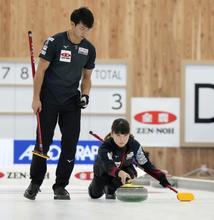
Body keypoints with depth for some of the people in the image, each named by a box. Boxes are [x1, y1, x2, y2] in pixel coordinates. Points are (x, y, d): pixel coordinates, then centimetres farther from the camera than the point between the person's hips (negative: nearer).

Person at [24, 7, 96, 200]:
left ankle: (60, 187, 8)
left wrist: (85, 94, -5)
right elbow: (41, 70, -9)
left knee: (70, 144, -2)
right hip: (49, 101, -4)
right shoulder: (55, 42, -12)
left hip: (71, 103, 4)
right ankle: (35, 183, 14)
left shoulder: (89, 49, 2)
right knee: (43, 141, -1)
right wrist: (36, 98, -12)